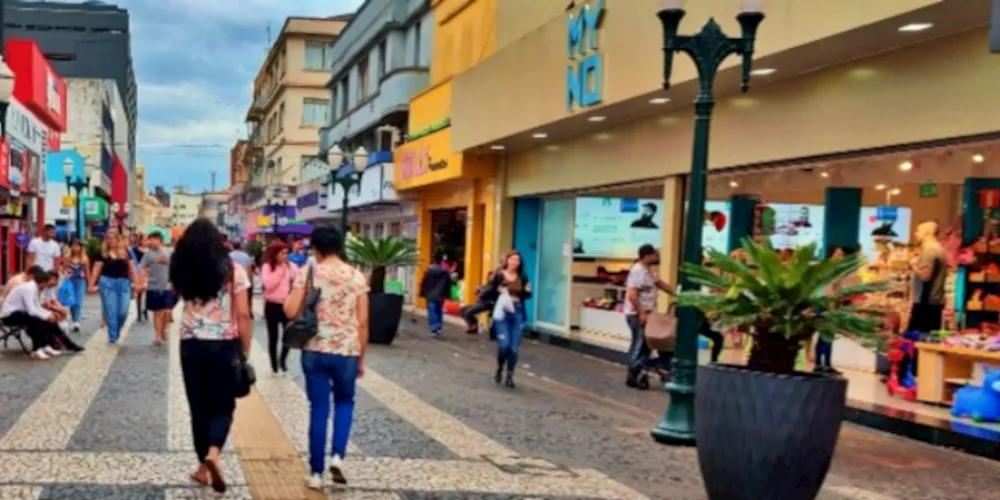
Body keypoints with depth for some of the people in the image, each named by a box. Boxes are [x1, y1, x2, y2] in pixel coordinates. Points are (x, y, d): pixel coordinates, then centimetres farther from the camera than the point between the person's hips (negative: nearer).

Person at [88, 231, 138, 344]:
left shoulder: (125, 252, 6)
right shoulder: (103, 254, 3)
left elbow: (132, 268, 7)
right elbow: (96, 270, 3)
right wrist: (91, 285, -2)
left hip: (123, 283, 1)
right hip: (108, 282, -1)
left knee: (123, 312, -4)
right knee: (111, 312, -2)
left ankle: (116, 332, 22)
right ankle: (112, 337, 5)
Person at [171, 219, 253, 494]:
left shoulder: (181, 271, 0)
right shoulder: (232, 271, -7)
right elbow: (243, 315, -8)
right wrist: (245, 351, -1)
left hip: (191, 345, 2)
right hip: (225, 345, -2)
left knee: (199, 406, 13)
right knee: (223, 405, 9)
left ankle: (204, 467, 19)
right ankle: (213, 454, -15)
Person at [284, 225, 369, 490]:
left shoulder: (307, 272, -2)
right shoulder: (357, 276, 0)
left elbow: (291, 312, -7)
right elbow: (363, 323, 0)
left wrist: (289, 295, 14)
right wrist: (361, 358, 9)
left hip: (315, 350, 0)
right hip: (347, 351, 0)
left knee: (319, 409, 9)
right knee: (344, 402, 22)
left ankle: (316, 473, 13)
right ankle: (337, 456, 4)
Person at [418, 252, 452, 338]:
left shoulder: (429, 269, -6)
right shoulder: (446, 271, 0)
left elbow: (424, 283, -3)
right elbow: (449, 284, 3)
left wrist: (422, 293, 6)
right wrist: (447, 294, 10)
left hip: (430, 295, -3)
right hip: (440, 295, 3)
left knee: (432, 312, -4)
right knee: (439, 312, 15)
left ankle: (434, 330, -13)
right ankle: (439, 328, 7)